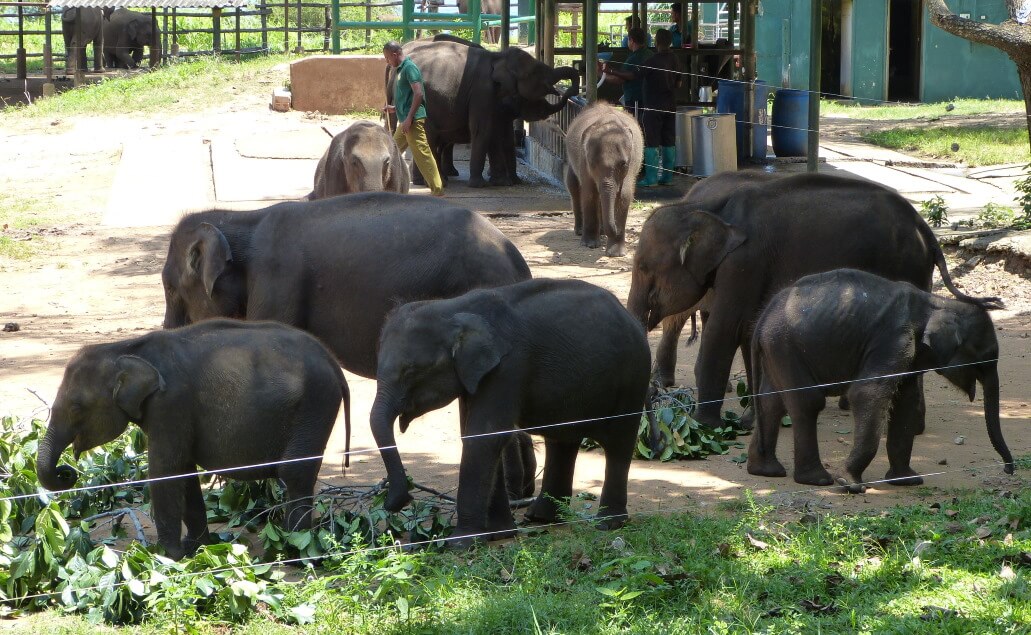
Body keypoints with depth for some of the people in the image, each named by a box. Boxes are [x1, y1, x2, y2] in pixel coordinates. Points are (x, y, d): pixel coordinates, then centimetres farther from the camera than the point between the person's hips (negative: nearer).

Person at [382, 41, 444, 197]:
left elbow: (418, 93, -21)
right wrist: (395, 108, 24)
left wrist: (409, 118, -23)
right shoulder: (402, 68, 18)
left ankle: (437, 188, -12)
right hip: (405, 120, 10)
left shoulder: (409, 67, -12)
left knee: (422, 153, -11)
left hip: (413, 120, -10)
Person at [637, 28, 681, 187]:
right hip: (670, 106, 7)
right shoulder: (674, 61, 6)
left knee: (652, 143, -4)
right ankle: (668, 177, 11)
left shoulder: (652, 61, -15)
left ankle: (651, 178, -7)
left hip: (654, 107, -7)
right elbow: (678, 83, 13)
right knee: (669, 142, 9)